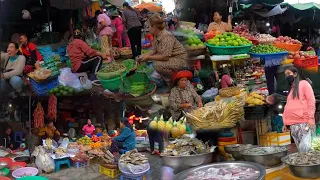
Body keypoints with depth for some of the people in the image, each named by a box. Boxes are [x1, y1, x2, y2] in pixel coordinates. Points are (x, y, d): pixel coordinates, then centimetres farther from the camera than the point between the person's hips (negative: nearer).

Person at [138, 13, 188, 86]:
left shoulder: (167, 36, -25)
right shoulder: (156, 36, 2)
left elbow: (165, 57, -28)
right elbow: (154, 50, 8)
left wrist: (148, 57, -21)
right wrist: (143, 56, -5)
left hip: (180, 60, -10)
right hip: (172, 58, 10)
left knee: (158, 65, -27)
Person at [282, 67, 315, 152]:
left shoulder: (303, 83, 7)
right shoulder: (290, 90, 26)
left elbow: (311, 100, -3)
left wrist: (311, 118, -13)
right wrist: (285, 123, 16)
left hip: (303, 122, -6)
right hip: (292, 124, 6)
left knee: (305, 149, -14)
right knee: (300, 149, 2)